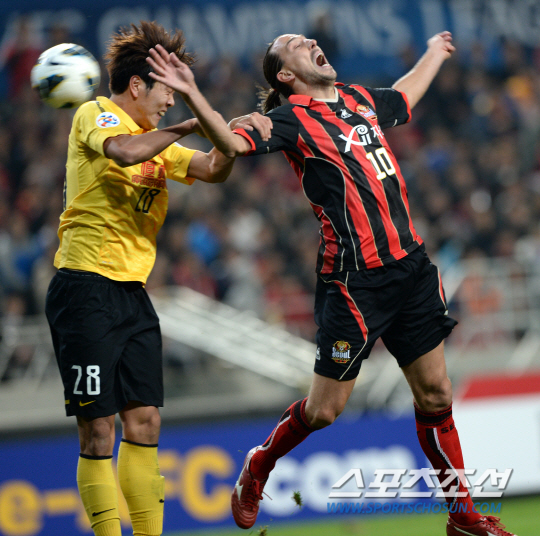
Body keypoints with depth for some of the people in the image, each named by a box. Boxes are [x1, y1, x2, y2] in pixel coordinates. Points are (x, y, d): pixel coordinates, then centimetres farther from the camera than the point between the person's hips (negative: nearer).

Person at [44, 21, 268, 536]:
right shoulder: (95, 115, -4)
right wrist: (187, 127, -15)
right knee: (99, 430, -7)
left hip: (133, 293, 8)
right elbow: (125, 152, -25)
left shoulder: (155, 139, 20)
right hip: (86, 286, -8)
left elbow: (212, 169, 9)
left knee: (144, 420, 6)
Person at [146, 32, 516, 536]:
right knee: (324, 409, 0)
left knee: (434, 394, 9)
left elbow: (403, 97, 39)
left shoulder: (359, 99, 15)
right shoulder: (291, 117, -6)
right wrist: (192, 96, -38)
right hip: (353, 281, -6)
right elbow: (233, 143, -24)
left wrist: (434, 54, 53)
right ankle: (255, 471, 27)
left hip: (410, 264, 6)